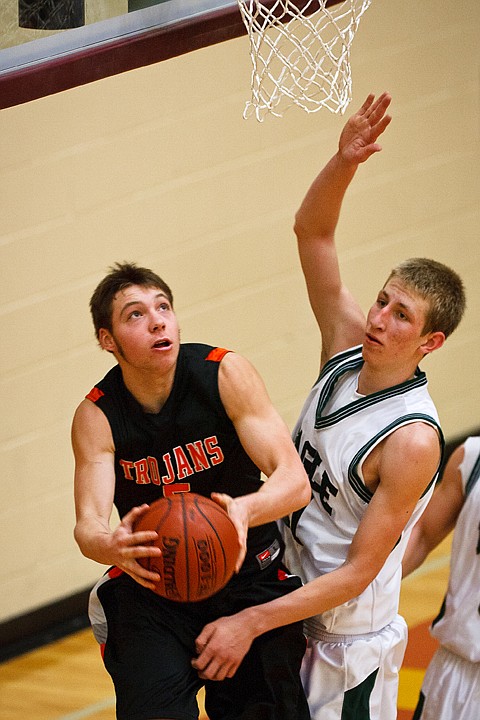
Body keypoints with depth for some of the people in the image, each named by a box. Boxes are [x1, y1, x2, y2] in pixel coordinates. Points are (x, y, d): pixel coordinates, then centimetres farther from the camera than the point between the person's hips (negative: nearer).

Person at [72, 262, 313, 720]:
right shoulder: (96, 416, -10)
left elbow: (294, 481, -19)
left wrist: (245, 510, -42)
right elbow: (87, 525, -21)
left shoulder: (225, 376, -13)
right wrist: (111, 547, -46)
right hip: (151, 589, 0)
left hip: (250, 579, 0)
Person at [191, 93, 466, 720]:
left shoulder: (412, 442, -25)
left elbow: (356, 573, -23)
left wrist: (251, 623, -27)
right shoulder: (349, 348, -5)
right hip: (290, 603, 7)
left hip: (349, 644, -7)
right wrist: (345, 162, -25)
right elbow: (311, 232, -7)